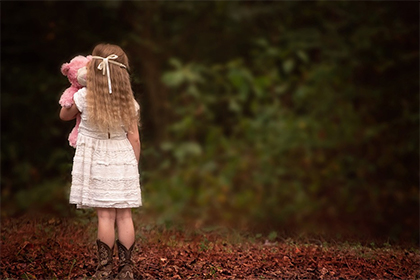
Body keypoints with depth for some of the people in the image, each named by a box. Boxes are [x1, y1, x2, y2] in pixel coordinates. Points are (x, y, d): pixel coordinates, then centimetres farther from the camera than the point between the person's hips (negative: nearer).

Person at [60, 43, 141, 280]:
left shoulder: (84, 97, -9)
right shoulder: (128, 103, -4)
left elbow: (64, 115, 12)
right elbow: (134, 138, 0)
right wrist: (133, 167, 12)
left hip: (97, 163, -1)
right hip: (123, 161, 1)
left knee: (105, 216, 0)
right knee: (125, 216, 5)